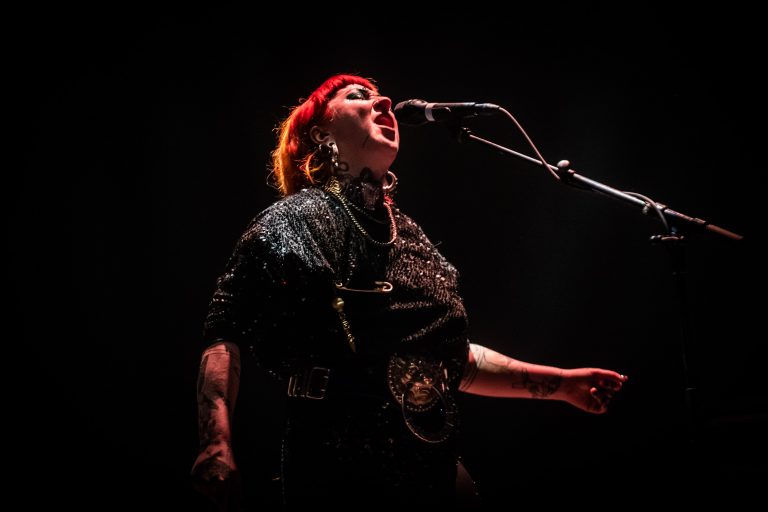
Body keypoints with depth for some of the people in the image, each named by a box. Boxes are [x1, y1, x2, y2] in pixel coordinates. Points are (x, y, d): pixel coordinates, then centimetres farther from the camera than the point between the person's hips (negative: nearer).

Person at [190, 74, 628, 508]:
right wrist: (218, 446, -28)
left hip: (434, 473, 6)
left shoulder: (410, 235, 14)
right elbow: (226, 335, -13)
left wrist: (557, 383, 17)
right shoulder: (295, 222, -5)